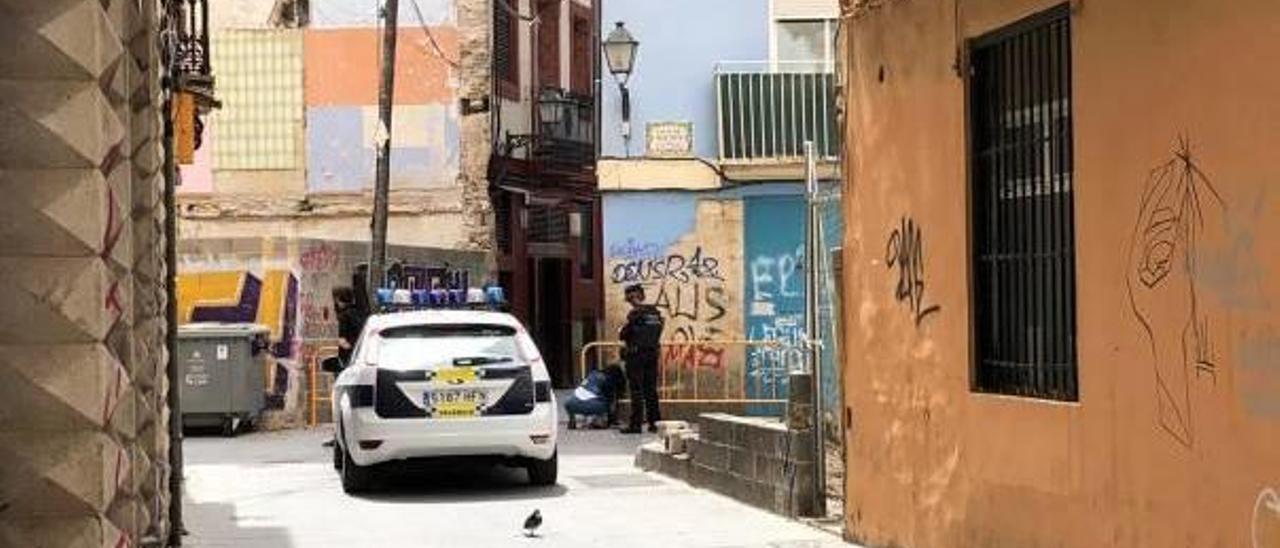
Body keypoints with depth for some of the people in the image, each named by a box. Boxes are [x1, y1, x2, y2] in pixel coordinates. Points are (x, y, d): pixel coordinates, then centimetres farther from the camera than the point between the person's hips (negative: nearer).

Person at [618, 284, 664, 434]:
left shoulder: (635, 314, -15)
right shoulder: (655, 312, 6)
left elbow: (623, 335, -13)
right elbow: (658, 333, 12)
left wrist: (621, 333, 9)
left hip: (636, 355, -7)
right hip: (653, 353, 7)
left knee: (636, 390, -3)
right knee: (651, 389, 12)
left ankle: (635, 424, -3)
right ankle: (655, 422, 14)